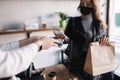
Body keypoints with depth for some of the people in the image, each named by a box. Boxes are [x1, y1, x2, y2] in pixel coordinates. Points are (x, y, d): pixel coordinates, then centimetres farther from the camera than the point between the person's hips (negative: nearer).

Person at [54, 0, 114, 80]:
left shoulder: (99, 24, 6)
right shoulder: (73, 21, -1)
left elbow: (105, 37, 13)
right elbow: (67, 38, -2)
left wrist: (105, 39, -10)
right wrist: (62, 37, -24)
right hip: (78, 60, -2)